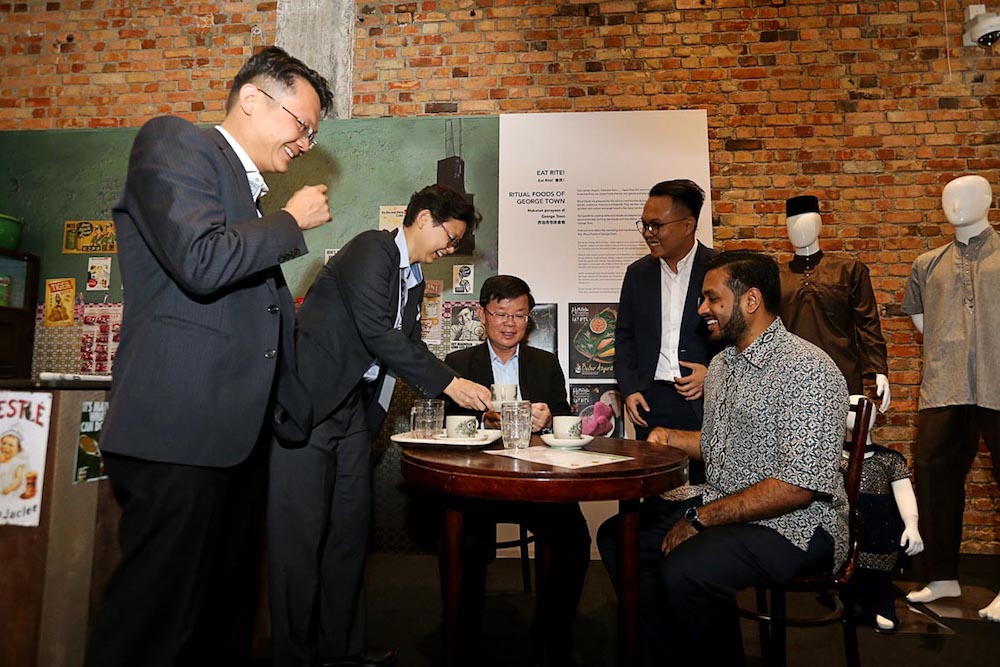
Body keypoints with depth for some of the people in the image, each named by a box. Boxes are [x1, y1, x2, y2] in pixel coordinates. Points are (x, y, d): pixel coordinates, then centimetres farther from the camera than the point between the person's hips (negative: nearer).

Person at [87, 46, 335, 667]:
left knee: (226, 610, 16)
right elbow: (202, 261, -20)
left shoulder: (252, 193, 22)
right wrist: (293, 221, -6)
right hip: (181, 428, -9)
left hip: (238, 429, 9)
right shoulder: (174, 140, -2)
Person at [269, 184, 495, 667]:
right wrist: (448, 382, -16)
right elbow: (377, 334, -20)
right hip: (310, 400, -9)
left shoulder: (414, 280, 16)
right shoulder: (371, 249, -12)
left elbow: (409, 345, 18)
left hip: (354, 408, 9)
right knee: (302, 531, -2)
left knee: (351, 525, 11)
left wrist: (464, 391, 8)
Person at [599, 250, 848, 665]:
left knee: (685, 570, -32)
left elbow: (798, 486, -24)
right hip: (722, 509, 9)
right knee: (617, 537, 2)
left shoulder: (807, 370, -18)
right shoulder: (721, 364, 12)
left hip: (796, 523, -9)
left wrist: (701, 518, -21)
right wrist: (671, 438, 5)